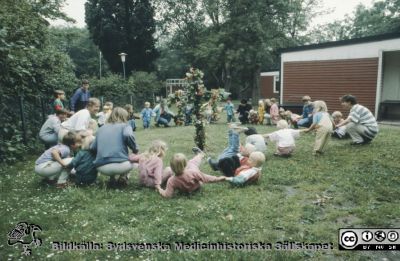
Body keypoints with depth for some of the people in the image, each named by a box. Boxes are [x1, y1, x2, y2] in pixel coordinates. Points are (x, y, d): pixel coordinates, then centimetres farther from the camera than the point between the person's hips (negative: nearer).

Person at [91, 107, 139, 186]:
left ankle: (112, 179, 14)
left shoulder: (101, 129, 20)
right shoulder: (125, 126, 8)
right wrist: (135, 149, 0)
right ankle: (123, 177, 8)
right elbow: (128, 135, -15)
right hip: (120, 164, -4)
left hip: (101, 168, 4)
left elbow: (93, 147, 13)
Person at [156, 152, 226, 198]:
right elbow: (207, 178, -28)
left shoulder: (171, 181, -41)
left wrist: (159, 188, -15)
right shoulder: (194, 173, -43)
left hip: (183, 190, 1)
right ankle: (200, 156, 55)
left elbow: (167, 195, -33)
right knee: (192, 162, 18)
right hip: (197, 187, 0)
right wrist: (218, 178, -12)